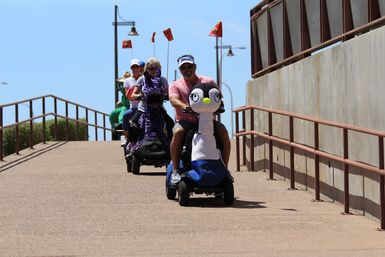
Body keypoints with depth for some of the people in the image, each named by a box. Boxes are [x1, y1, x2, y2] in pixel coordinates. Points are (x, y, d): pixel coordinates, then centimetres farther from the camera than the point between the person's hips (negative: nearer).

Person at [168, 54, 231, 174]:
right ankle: (175, 169, -28)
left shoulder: (208, 82, 13)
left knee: (223, 131, -24)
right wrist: (185, 107, -34)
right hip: (185, 121, -2)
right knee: (178, 132, -34)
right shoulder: (175, 85, 7)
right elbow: (173, 100, -12)